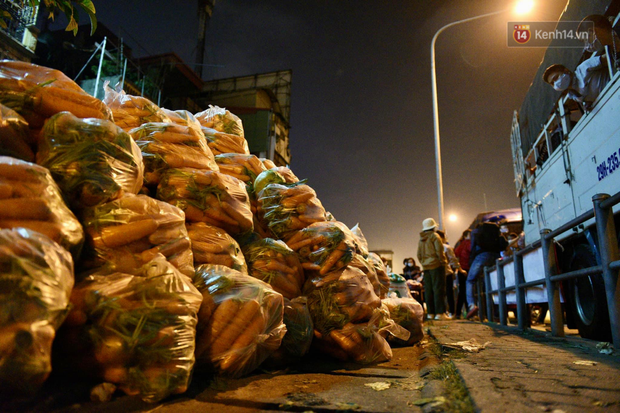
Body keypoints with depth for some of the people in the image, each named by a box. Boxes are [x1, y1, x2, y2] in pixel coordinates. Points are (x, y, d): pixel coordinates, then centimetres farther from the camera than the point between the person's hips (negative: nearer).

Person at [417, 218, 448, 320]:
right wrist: (443, 262, -3)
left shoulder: (421, 239, 15)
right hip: (436, 265, -6)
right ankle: (439, 313, -8)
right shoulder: (434, 236, -5)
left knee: (428, 290, 6)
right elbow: (439, 251, -12)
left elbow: (419, 255, 15)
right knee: (438, 289, -5)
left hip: (426, 267, 6)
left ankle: (430, 313, 8)